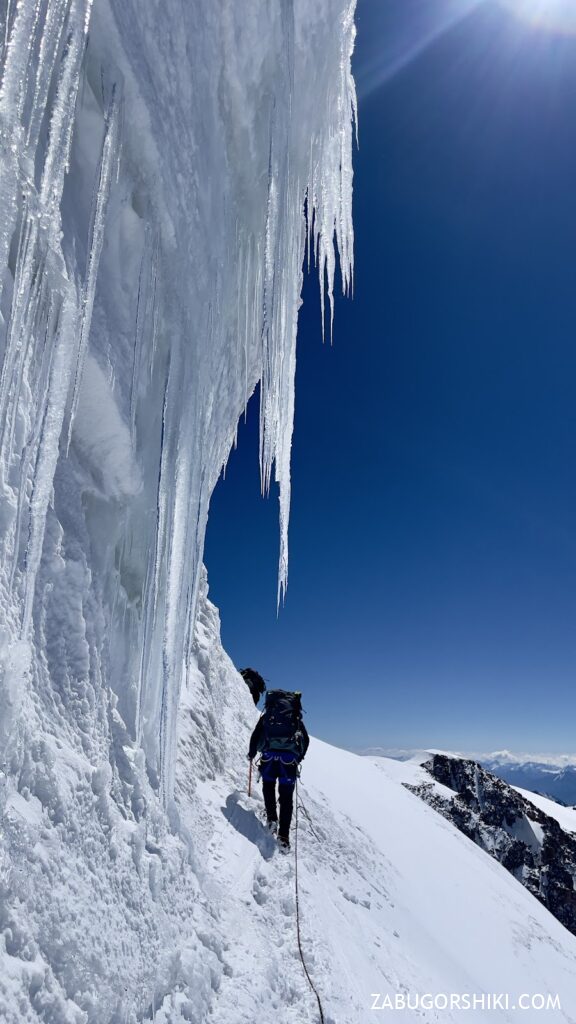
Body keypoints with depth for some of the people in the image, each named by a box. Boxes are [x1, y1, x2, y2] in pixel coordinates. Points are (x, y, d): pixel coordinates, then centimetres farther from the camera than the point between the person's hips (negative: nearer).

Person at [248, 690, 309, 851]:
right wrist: (299, 757, 31)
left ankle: (272, 818, 8)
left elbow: (255, 735, 14)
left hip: (269, 755, 0)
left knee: (268, 786, 25)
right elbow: (306, 739, 18)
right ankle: (284, 836, 3)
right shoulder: (296, 717, 20)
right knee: (286, 797, 8)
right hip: (290, 757, 0)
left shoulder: (266, 716, 18)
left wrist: (251, 754, 30)